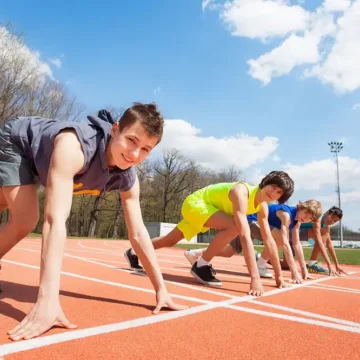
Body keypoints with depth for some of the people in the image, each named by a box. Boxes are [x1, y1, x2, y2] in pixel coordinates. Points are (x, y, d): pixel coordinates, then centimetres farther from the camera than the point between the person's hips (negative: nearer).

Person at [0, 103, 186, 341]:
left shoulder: (128, 179, -25)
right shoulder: (74, 146, -45)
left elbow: (138, 233, -20)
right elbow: (55, 220, -52)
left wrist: (161, 289, -21)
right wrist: (48, 299, -57)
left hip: (39, 161, 6)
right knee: (24, 223, -18)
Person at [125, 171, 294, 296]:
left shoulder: (262, 206, -9)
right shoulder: (241, 193, -35)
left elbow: (269, 240, -3)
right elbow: (245, 236, -43)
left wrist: (278, 275, -3)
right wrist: (255, 278, -45)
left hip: (203, 208, 8)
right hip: (195, 202, -8)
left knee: (169, 241, 18)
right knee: (234, 226, -29)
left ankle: (134, 253, 39)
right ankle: (201, 265, -13)